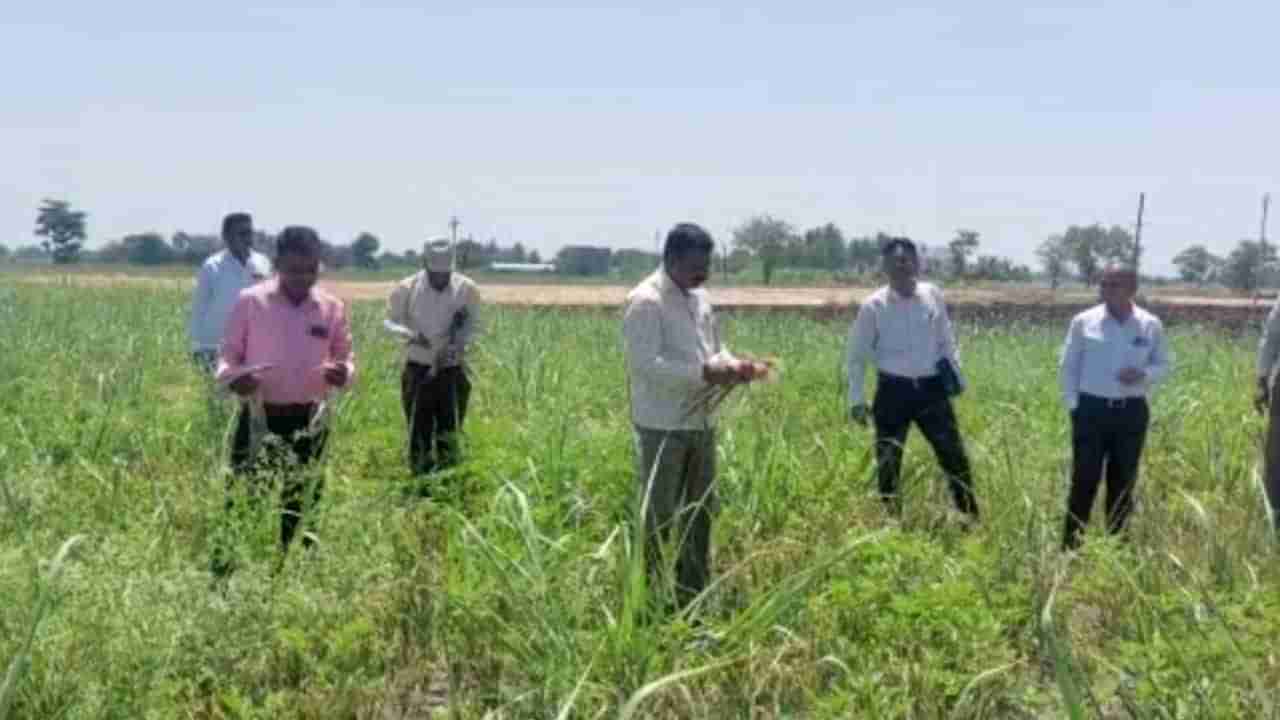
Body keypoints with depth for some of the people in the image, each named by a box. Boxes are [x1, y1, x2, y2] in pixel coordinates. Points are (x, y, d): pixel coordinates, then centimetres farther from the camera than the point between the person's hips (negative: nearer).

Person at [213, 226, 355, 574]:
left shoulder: (332, 308, 1)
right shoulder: (250, 302, -5)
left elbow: (346, 358, 9)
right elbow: (228, 356, 1)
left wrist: (344, 373, -15)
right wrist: (233, 377, -22)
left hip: (308, 421, 2)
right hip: (259, 417, -2)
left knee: (301, 504, 11)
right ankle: (222, 571, 9)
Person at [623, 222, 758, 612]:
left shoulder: (700, 298, 11)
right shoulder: (645, 301, -15)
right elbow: (647, 364, -22)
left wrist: (731, 365, -2)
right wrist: (704, 373, -25)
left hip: (701, 422, 8)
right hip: (663, 426, -8)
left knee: (700, 511, 16)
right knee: (659, 517, 1)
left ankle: (694, 597, 29)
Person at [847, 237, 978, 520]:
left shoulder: (933, 296, 1)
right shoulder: (873, 306, -7)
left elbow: (946, 341, 13)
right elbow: (857, 355, -1)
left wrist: (954, 373, 8)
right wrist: (856, 400, -3)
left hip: (931, 388, 2)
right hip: (893, 391, -2)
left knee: (954, 454, 3)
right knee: (888, 463, 7)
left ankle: (971, 517, 17)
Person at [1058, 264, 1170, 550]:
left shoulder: (1150, 325, 0)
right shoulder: (1083, 322, -3)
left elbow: (1163, 365, 8)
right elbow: (1068, 367, 4)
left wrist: (1144, 374, -13)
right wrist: (1073, 405, -2)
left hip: (1132, 413, 2)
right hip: (1092, 410, -2)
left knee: (1123, 482, 9)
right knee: (1084, 480, -3)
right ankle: (1070, 547, 3)